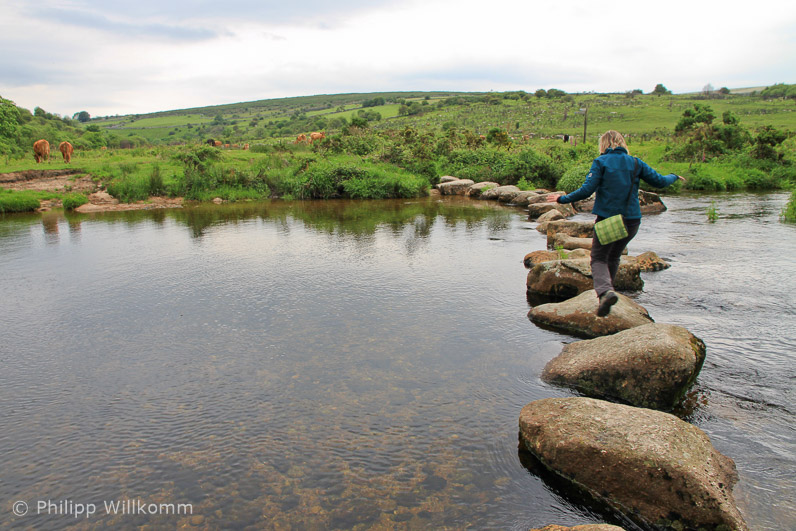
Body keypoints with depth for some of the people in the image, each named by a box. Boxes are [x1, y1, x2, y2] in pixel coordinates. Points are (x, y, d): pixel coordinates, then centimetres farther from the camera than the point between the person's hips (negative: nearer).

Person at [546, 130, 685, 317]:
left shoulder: (600, 162, -4)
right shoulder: (635, 163, 6)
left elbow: (587, 190, -13)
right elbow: (659, 181, 9)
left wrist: (563, 199, -3)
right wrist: (674, 177, 31)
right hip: (631, 220, 4)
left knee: (598, 259, 3)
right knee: (614, 257, 22)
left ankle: (605, 291, -24)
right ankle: (605, 292, 28)